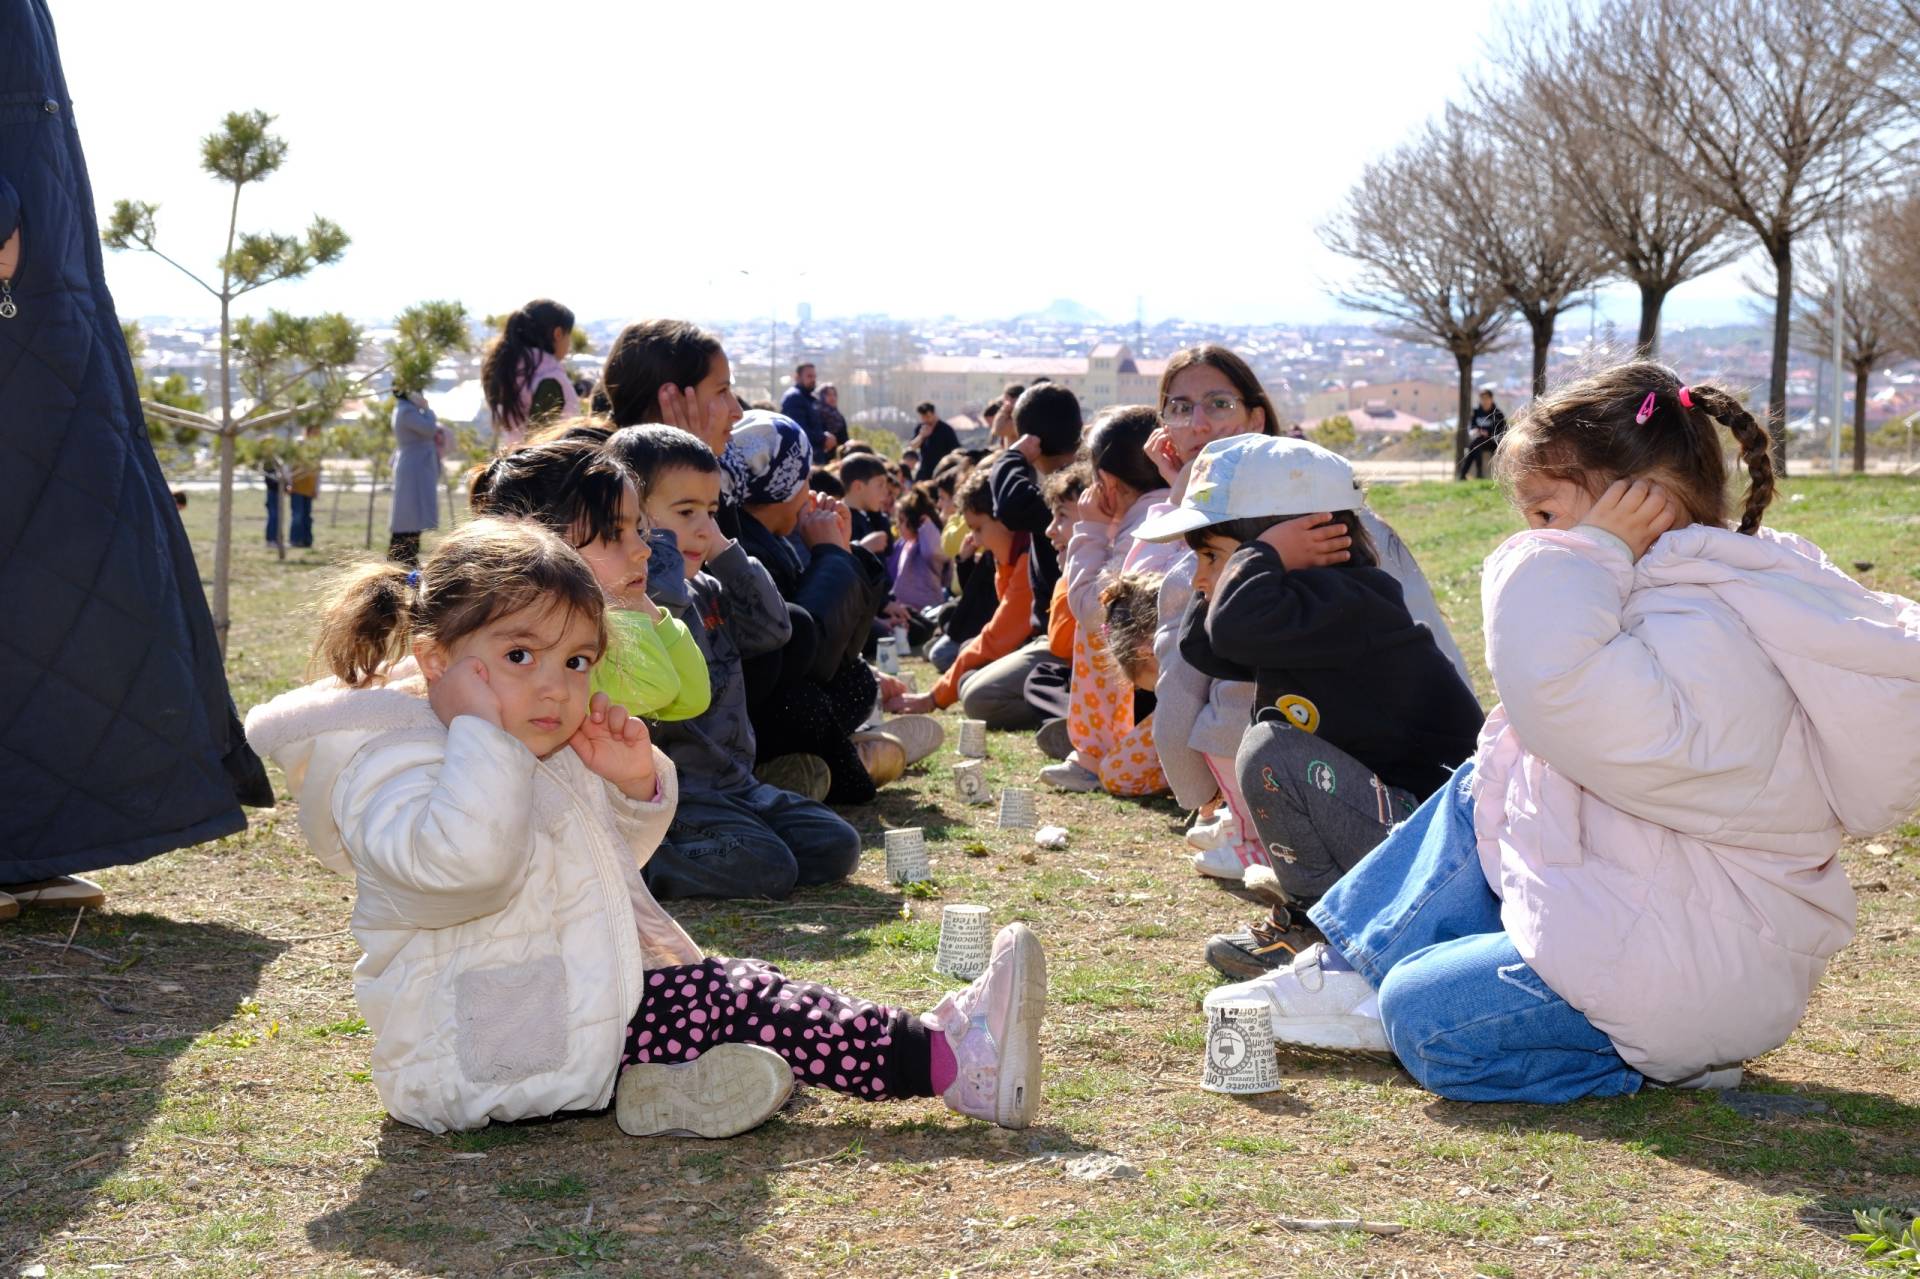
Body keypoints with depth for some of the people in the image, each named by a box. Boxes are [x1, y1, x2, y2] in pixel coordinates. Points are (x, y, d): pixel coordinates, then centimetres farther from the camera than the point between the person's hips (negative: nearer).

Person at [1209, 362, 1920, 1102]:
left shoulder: (1705, 640, -25)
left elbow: (1559, 689, -44)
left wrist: (1589, 553, -30)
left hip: (1688, 979, -11)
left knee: (1427, 1019, -15)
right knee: (1478, 797, 13)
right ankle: (1353, 968, 12)